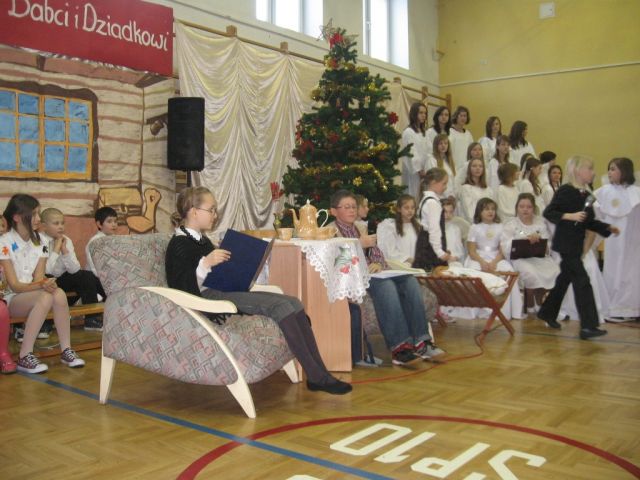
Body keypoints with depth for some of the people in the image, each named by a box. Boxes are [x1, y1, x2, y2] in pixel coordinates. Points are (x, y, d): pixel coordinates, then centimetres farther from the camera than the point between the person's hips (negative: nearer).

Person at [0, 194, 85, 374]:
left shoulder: (40, 242, 7)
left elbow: (38, 278, -1)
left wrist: (44, 284, -24)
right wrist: (41, 285, -30)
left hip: (34, 294, 5)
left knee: (59, 294, -28)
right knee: (46, 297, -34)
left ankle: (66, 350, -18)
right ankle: (24, 357, -28)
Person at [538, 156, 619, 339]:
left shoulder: (585, 194, 12)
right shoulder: (566, 191, -13)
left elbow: (589, 222, 20)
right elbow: (548, 212, -18)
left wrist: (608, 228, 10)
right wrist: (570, 216, -27)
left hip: (576, 244, 9)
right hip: (565, 243, -9)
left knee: (565, 278, 17)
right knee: (582, 281, -11)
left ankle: (547, 313, 33)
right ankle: (588, 326, -10)